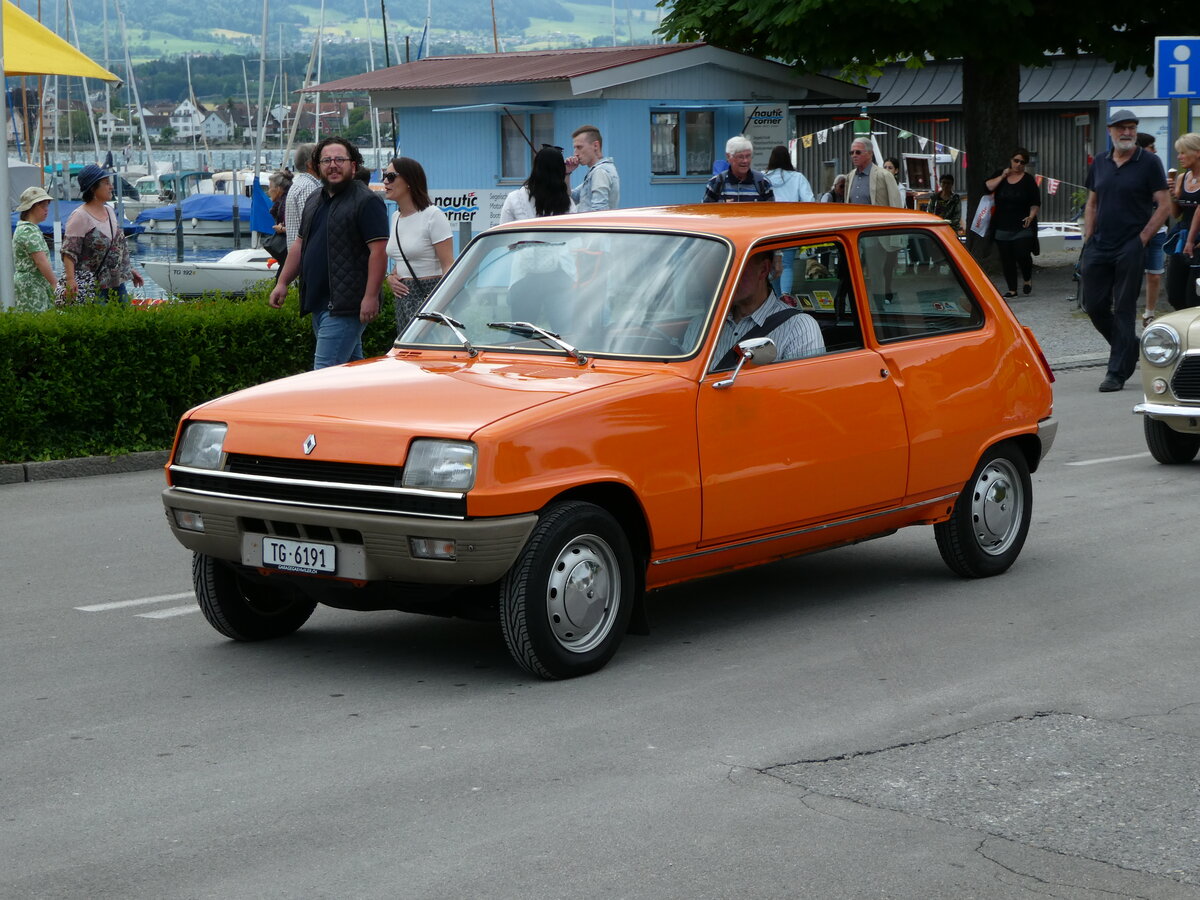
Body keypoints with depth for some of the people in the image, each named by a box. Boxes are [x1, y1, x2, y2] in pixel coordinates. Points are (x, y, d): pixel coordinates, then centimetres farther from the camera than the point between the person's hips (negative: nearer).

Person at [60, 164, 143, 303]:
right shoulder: (80, 217, -12)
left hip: (117, 283, 8)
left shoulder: (109, 211, 14)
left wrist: (130, 269, 25)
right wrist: (70, 279, -28)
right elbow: (69, 252, -18)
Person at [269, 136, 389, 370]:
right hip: (318, 302, 9)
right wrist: (282, 283, 19)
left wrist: (371, 297, -22)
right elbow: (300, 244, 25)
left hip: (345, 304, -9)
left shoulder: (366, 201, -9)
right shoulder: (314, 201, 18)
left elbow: (378, 250, -16)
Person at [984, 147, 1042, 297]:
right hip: (1002, 227, 3)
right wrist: (1003, 176, -11)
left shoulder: (1028, 180, 2)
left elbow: (1036, 203, 1)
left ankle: (1028, 279, 17)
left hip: (1023, 227, -3)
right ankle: (1012, 289, 12)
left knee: (1022, 255, -12)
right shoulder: (1000, 176, 10)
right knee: (1006, 260, 3)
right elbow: (987, 187, -6)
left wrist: (1031, 216, -16)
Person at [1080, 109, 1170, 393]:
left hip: (1130, 248, -5)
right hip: (1099, 248, 5)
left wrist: (1142, 238, -11)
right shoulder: (1100, 163, 11)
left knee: (1124, 309, -2)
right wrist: (1088, 239, 7)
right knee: (1093, 305, 6)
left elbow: (1164, 205, -6)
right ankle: (1130, 349, 27)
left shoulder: (1148, 163, -4)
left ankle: (1118, 372, 3)